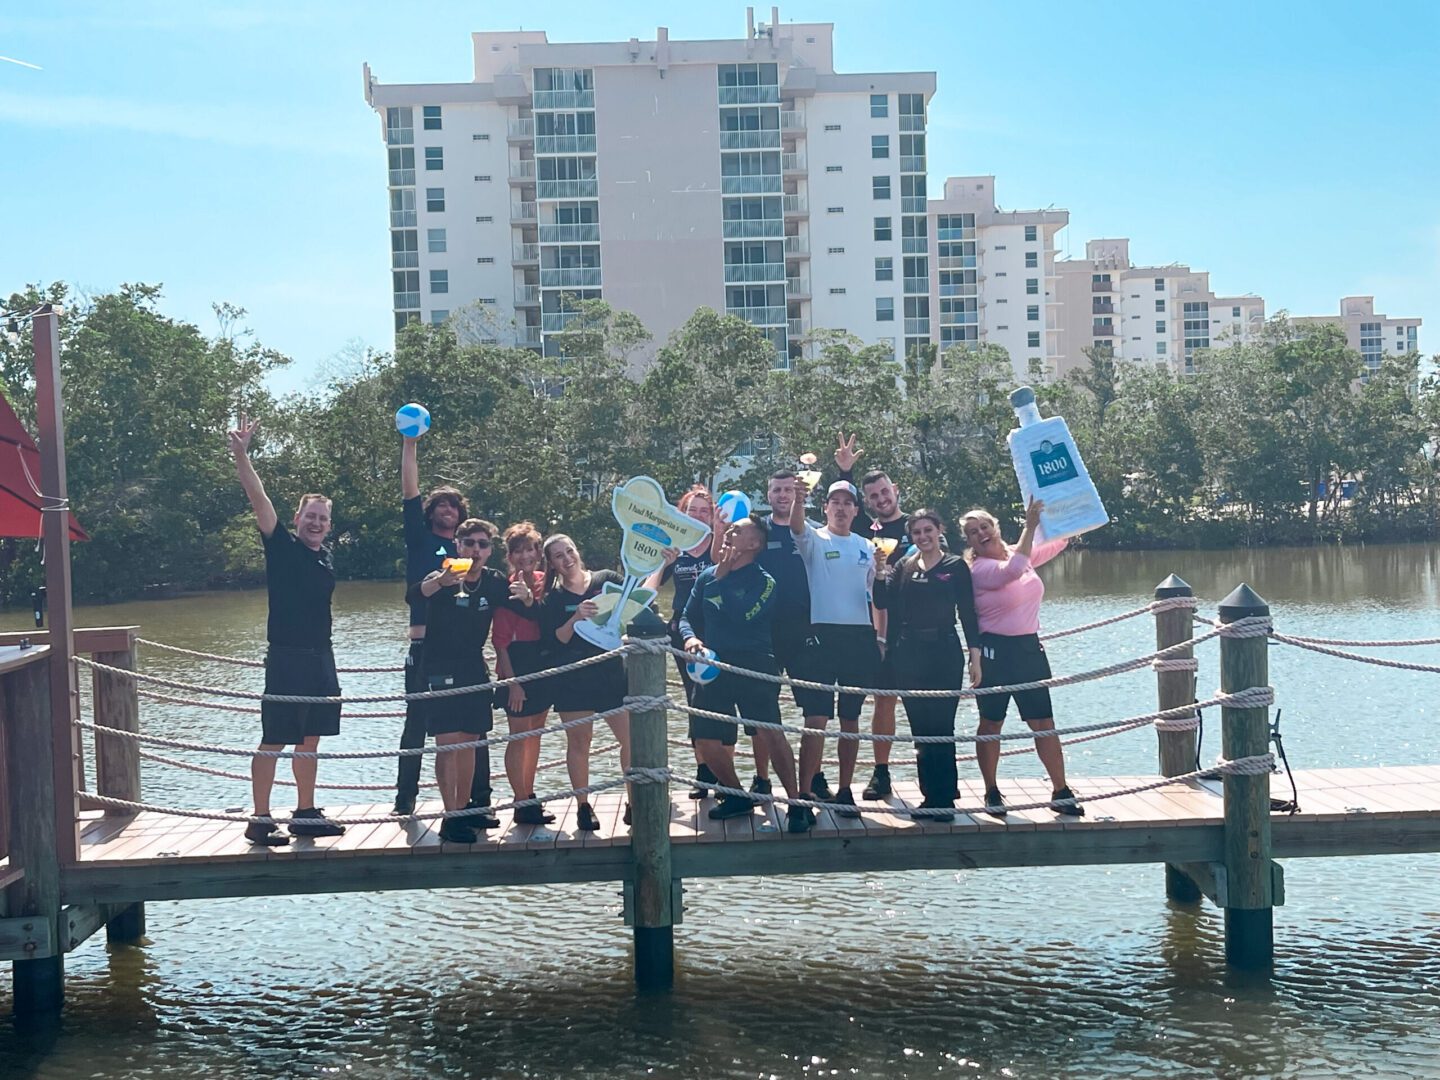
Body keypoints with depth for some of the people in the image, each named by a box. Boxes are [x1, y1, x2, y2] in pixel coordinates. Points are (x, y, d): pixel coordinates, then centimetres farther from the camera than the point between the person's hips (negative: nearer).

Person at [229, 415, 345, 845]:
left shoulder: (324, 556, 13)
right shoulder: (282, 546, -4)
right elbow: (259, 499, -15)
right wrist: (240, 454, -26)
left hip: (320, 656, 7)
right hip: (286, 658, -7)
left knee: (310, 739, 12)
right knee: (274, 740, -6)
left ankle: (306, 814, 20)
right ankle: (260, 821, -2)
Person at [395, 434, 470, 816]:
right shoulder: (420, 539, 10)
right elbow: (409, 492, 0)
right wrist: (409, 445, -6)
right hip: (425, 646, -3)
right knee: (417, 723, 2)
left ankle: (480, 797, 7)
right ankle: (405, 798, 8)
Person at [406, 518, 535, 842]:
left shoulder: (494, 581, 3)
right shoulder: (443, 577, -12)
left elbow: (524, 608, 4)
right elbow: (413, 595, -32)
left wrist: (526, 596, -22)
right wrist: (440, 582, -54)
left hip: (474, 669, 5)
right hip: (441, 671, -5)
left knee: (470, 741, 11)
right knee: (448, 743, -11)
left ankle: (465, 809, 22)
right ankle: (450, 819, -9)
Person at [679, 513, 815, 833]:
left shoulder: (764, 581, -3)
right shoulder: (707, 577, 13)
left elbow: (742, 616, -18)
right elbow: (688, 617, 14)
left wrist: (722, 577, -11)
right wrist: (690, 638, -8)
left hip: (753, 664, -5)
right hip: (714, 666, 6)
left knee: (770, 731, -23)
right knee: (706, 743, 3)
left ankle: (797, 804, -18)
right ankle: (737, 797, 26)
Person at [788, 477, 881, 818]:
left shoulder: (867, 548, 15)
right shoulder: (814, 540, 2)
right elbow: (796, 526, -22)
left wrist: (880, 636, 10)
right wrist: (798, 496, -41)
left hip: (860, 637, 4)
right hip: (822, 635, -4)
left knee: (850, 719, 9)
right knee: (816, 718, -8)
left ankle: (844, 791, 17)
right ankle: (808, 786, -1)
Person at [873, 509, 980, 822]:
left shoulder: (956, 566, 2)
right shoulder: (904, 567, 10)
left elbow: (967, 613, 0)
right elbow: (883, 602, -1)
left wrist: (975, 656, -6)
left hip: (944, 654, -3)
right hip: (908, 655, 4)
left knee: (941, 728, -5)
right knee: (921, 730, 7)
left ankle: (944, 799, 0)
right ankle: (930, 797, 14)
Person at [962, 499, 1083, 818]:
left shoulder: (1023, 554, 8)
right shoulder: (978, 569, -13)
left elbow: (1060, 540, 12)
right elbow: (1012, 570, -30)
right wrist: (1030, 526, -29)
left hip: (1029, 648, 5)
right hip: (995, 651, -5)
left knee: (1044, 723, 6)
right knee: (991, 724, 4)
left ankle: (1061, 792, 12)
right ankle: (992, 793, 15)